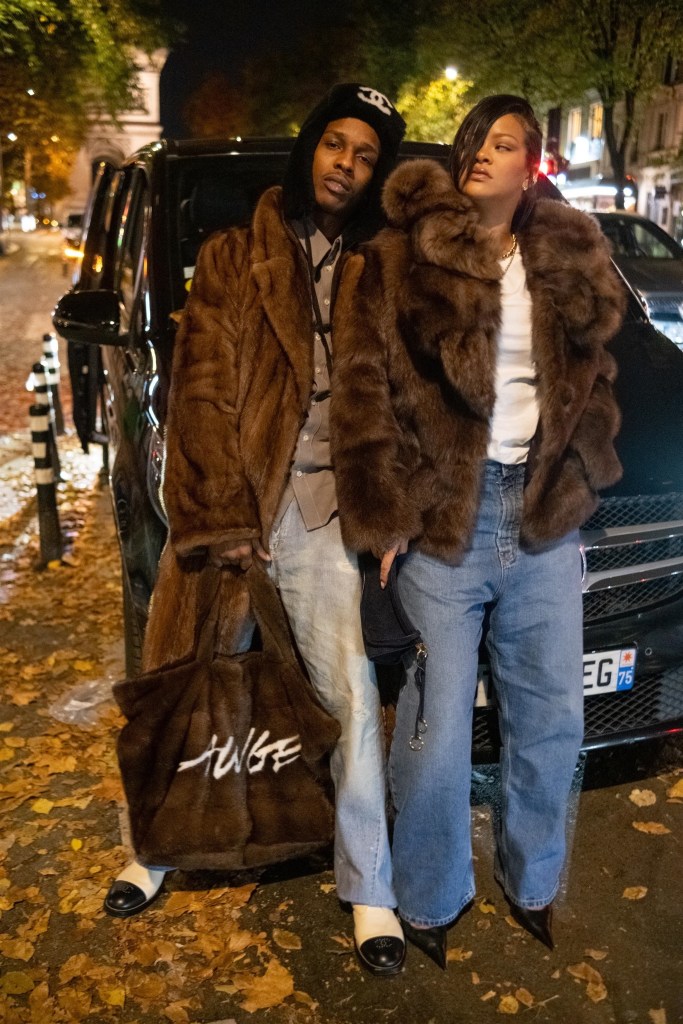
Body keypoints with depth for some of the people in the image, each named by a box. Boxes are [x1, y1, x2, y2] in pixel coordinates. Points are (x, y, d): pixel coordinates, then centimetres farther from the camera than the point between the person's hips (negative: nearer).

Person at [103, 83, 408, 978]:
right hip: (225, 513, 0)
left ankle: (369, 889, 20)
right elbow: (202, 393, -4)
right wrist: (221, 520, -11)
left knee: (353, 703, 2)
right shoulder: (234, 259, 4)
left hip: (325, 524, 1)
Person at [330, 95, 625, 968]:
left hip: (544, 520, 4)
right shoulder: (400, 258, -3)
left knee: (550, 717, 14)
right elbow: (366, 394, -7)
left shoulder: (569, 257, 10)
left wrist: (576, 478, 6)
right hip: (441, 519, -4)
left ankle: (530, 880, 37)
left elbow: (594, 378, 17)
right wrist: (384, 519, -12)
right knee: (437, 730, 3)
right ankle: (428, 900, 27)